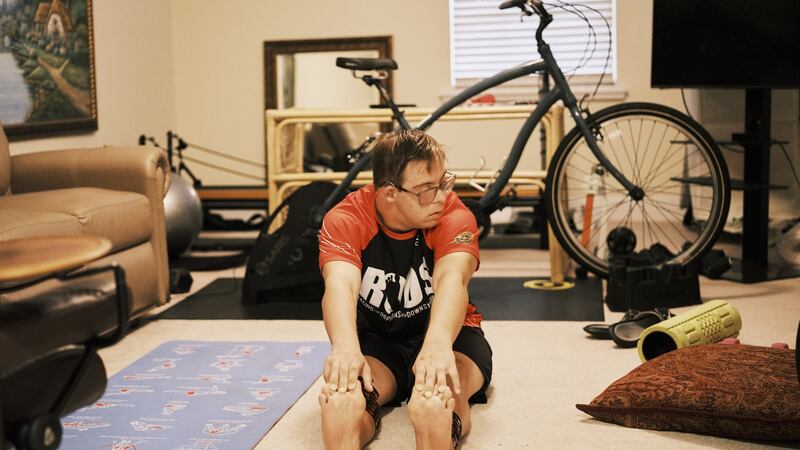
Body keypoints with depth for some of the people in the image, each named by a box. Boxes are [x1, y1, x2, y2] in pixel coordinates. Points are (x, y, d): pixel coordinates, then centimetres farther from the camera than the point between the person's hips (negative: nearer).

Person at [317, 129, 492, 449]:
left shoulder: (455, 216, -17)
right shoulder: (344, 220, -15)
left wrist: (438, 343, -58)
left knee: (434, 402, -37)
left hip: (445, 335, 0)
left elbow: (452, 278, -36)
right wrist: (345, 347, -55)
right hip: (376, 340, 1)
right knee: (341, 402, -35)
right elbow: (340, 283, -33)